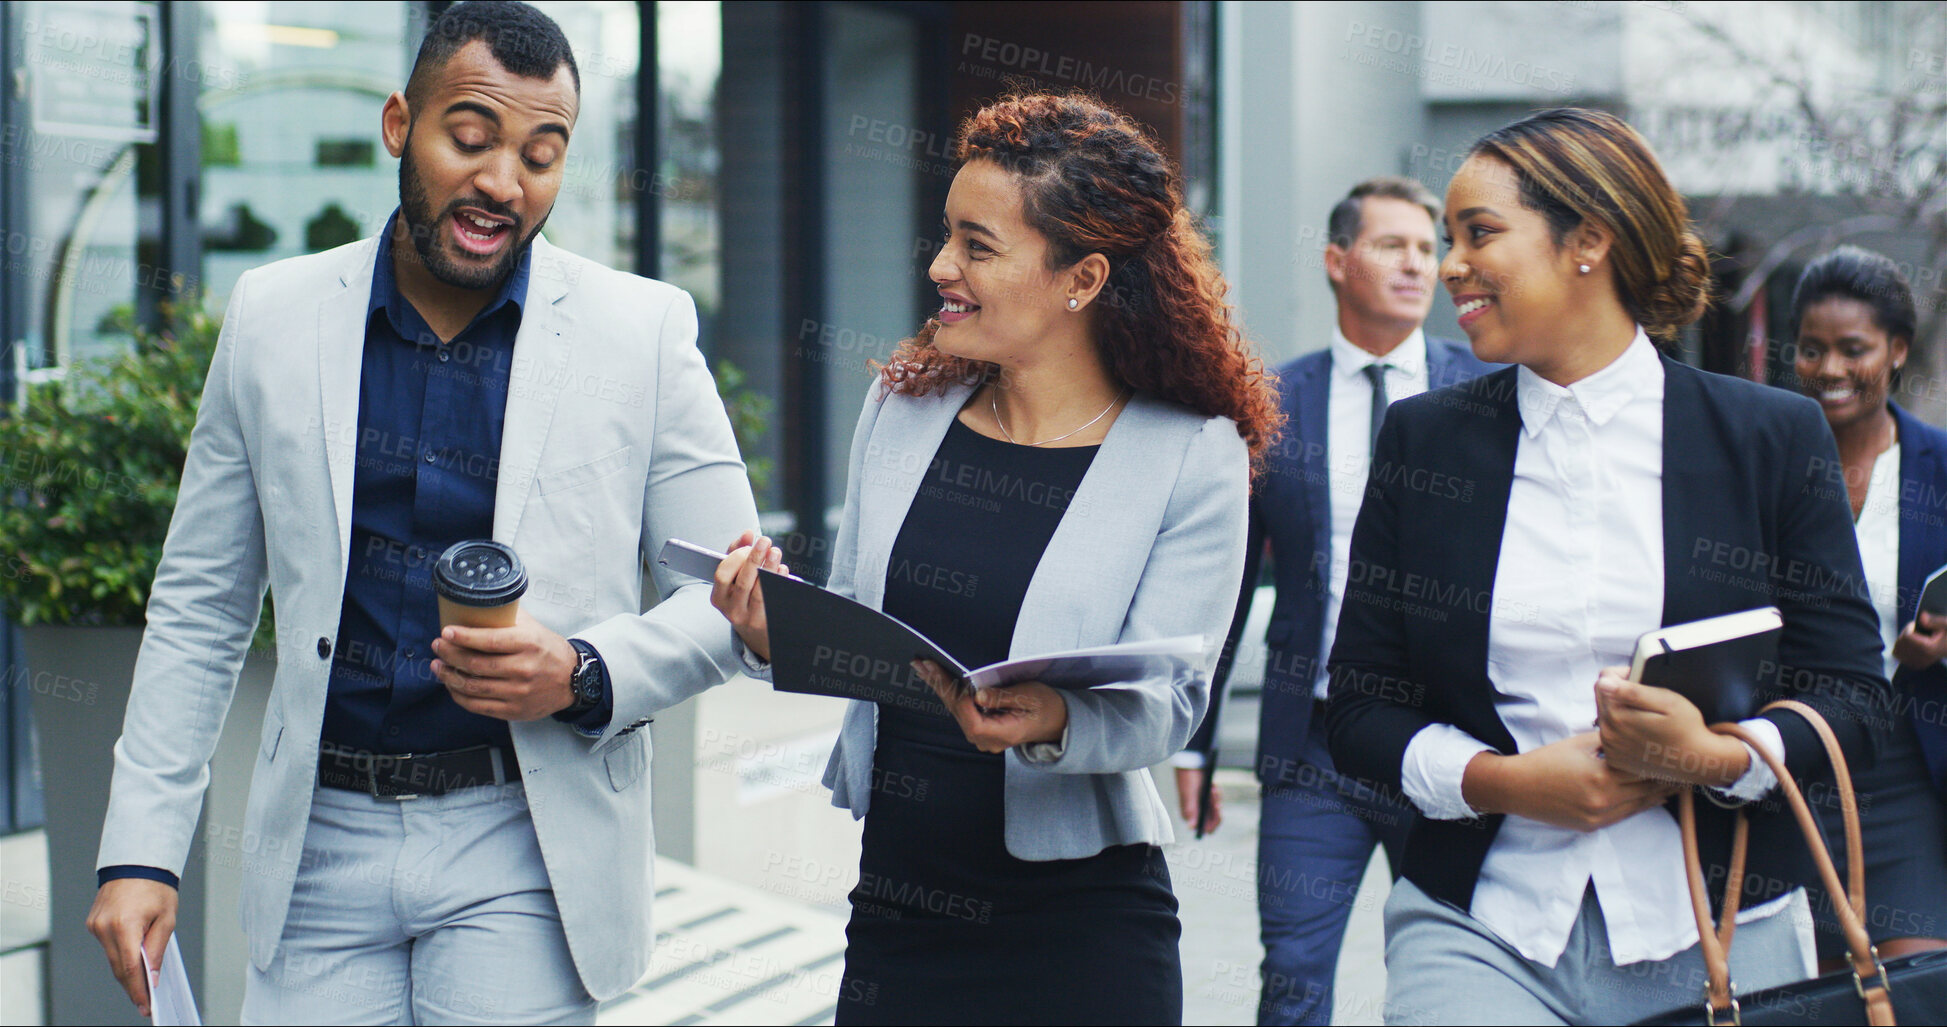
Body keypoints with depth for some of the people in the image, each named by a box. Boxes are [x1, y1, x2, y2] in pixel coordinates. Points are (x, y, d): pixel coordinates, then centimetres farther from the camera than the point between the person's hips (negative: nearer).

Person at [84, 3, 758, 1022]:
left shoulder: (644, 330, -2)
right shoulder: (272, 317, 4)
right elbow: (198, 606, 9)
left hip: (527, 842, -2)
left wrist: (587, 677, -17)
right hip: (319, 841, 2)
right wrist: (140, 850, 3)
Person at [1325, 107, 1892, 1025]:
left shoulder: (1771, 438, 4)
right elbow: (1360, 708, 7)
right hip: (1478, 933, 1)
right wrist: (1504, 780, -10)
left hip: (1717, 940, 0)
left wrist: (1716, 757, -16)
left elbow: (1851, 698, 3)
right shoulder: (1424, 440, 9)